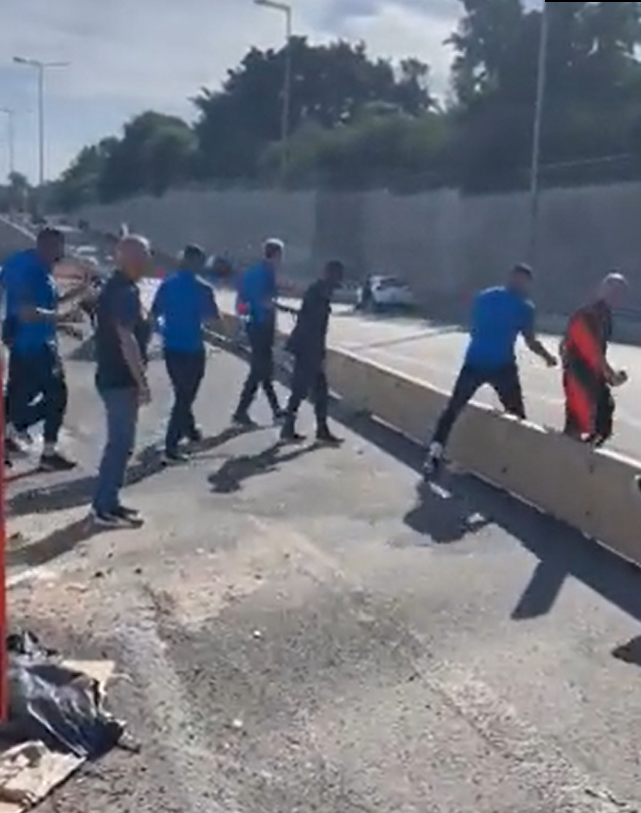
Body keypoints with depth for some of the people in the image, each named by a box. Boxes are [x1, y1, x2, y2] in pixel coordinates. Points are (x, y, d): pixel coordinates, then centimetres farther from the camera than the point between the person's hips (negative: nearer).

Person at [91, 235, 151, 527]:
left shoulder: (116, 287, 13)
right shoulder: (125, 292, -19)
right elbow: (126, 340, -24)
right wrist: (142, 381, -21)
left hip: (113, 376, 10)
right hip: (121, 379, -10)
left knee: (119, 441, 16)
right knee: (120, 443, -4)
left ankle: (106, 501, 23)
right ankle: (106, 509, 2)